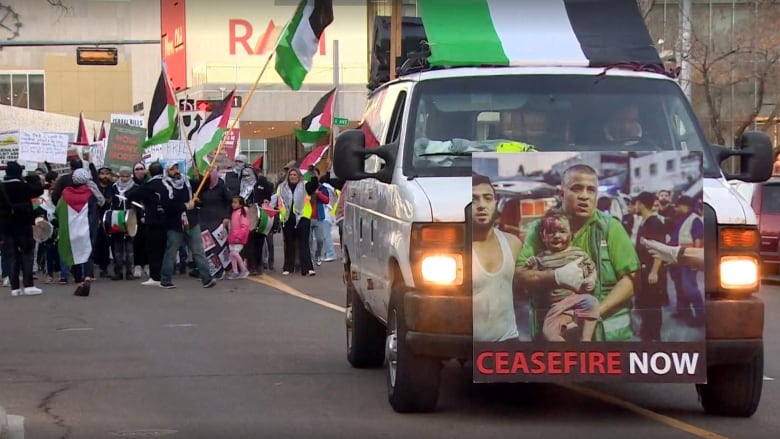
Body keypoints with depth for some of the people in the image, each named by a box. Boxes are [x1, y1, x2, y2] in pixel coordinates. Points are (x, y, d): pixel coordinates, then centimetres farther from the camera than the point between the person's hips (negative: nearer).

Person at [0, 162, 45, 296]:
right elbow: (39, 190, -2)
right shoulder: (23, 186, -11)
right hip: (22, 224, -4)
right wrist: (34, 179, 11)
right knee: (26, 254, 3)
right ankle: (28, 285, -5)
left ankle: (15, 287, 1)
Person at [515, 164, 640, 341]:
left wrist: (596, 312, -21)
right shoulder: (540, 228, 2)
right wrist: (557, 277, -24)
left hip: (606, 330, -1)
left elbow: (630, 280, -7)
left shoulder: (610, 227, 0)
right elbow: (520, 277, -6)